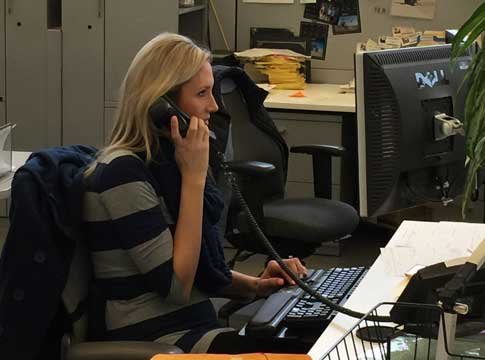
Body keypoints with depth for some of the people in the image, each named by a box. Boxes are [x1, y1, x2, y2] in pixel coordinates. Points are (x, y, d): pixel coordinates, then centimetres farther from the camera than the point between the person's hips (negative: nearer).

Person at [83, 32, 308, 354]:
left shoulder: (165, 161, 10)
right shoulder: (124, 172, -17)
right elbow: (177, 285, -19)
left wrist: (253, 285, 1)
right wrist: (194, 177, -17)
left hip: (193, 326, 9)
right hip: (153, 341, -8)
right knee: (294, 353, -23)